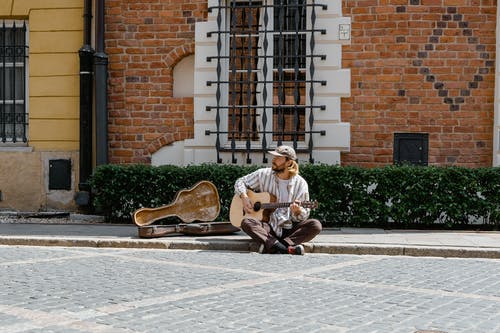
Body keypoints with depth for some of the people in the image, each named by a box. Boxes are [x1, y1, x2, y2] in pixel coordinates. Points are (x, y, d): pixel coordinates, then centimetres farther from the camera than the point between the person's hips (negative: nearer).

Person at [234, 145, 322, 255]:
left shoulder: (300, 183, 1)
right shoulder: (263, 174, 4)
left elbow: (304, 216, 3)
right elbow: (240, 182, 15)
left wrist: (297, 212, -21)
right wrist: (244, 197, -5)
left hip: (289, 229, 0)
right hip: (267, 228, 0)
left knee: (315, 225, -27)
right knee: (246, 221, -30)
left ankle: (269, 247, -38)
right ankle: (285, 248, -43)